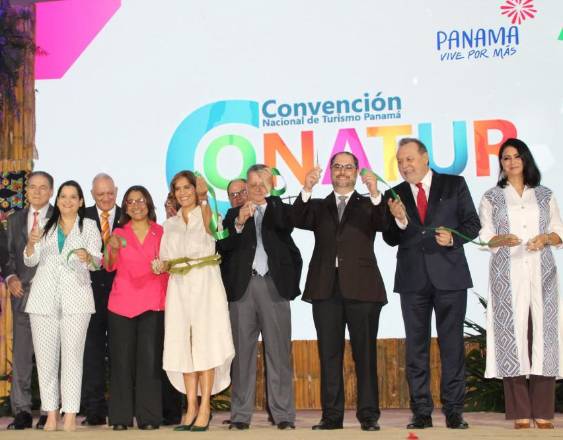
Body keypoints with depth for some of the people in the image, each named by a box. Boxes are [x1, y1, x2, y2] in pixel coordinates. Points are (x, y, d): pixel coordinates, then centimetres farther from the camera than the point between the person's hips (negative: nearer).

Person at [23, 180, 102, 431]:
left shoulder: (89, 226, 9)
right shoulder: (45, 225, 14)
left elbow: (97, 262, -1)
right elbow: (30, 261, 7)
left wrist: (87, 257, -24)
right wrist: (31, 243, -15)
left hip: (75, 299, -2)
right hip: (44, 298, 2)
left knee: (72, 355, -5)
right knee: (45, 356, 1)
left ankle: (70, 414, -4)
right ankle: (51, 413, 5)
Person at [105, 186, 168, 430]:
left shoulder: (160, 233, 8)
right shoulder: (119, 233, 10)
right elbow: (110, 266, -2)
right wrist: (114, 249, -21)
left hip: (152, 305, -1)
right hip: (121, 304, 1)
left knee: (150, 359, -4)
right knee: (122, 360, 1)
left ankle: (148, 417, 2)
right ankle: (121, 417, 7)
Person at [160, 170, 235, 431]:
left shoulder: (204, 214, 6)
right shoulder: (170, 224, 19)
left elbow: (209, 225, -19)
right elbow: (166, 261, 16)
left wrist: (203, 199, -30)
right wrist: (160, 266, -5)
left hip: (205, 284, -4)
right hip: (179, 286, 4)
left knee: (205, 345, -7)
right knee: (183, 347, 1)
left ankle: (205, 408, -5)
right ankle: (191, 408, 4)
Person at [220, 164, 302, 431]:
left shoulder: (280, 210, 13)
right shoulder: (234, 214, 15)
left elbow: (286, 225, -10)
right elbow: (223, 248, 2)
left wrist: (267, 199, -13)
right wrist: (239, 223, -12)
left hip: (274, 286, -1)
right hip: (243, 286, 1)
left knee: (278, 351, -1)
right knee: (243, 351, 2)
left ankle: (283, 414, 1)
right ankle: (241, 414, 6)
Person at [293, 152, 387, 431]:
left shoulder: (368, 205, 12)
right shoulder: (317, 207, 16)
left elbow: (383, 223, -7)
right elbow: (299, 220, -3)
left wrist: (375, 194, -24)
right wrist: (306, 190, -20)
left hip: (361, 288, -1)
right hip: (326, 288, 2)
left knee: (365, 354, 0)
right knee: (329, 354, 3)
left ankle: (368, 415, 4)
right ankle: (332, 415, 7)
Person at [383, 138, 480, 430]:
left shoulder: (454, 184, 5)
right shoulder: (395, 195, 10)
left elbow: (472, 223, 4)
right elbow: (391, 240, 6)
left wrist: (453, 238, -14)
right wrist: (400, 220, -13)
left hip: (449, 275, -2)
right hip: (413, 279, 2)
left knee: (452, 343, 0)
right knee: (416, 347, 3)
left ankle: (454, 410, 6)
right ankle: (421, 411, 9)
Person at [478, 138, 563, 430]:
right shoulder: (492, 198, 11)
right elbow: (485, 238, 4)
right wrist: (503, 239, -17)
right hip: (508, 274, -1)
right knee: (512, 334, -8)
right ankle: (520, 412, -6)